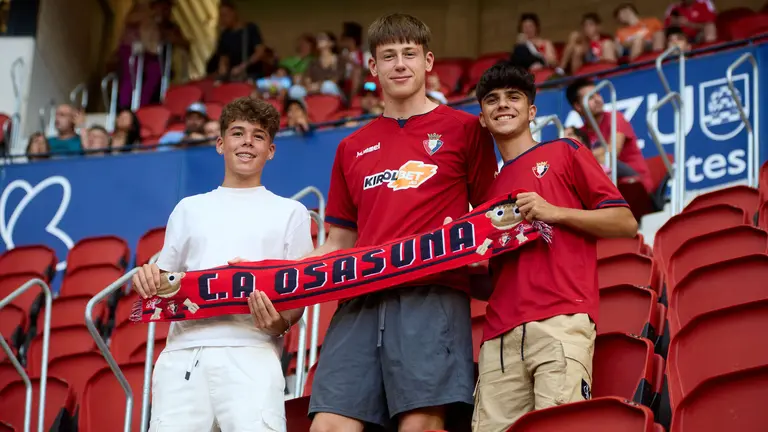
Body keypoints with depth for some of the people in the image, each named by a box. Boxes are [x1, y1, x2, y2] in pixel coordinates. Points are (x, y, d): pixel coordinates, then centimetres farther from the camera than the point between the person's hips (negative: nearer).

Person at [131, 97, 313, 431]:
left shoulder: (290, 212, 17)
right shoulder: (189, 209, 24)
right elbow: (163, 283, 24)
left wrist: (282, 322, -11)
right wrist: (148, 279, 1)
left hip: (251, 351, -2)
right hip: (183, 352, 3)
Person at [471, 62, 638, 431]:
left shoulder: (565, 152, 13)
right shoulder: (490, 189, 27)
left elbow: (626, 223, 5)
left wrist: (554, 212, -5)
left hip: (560, 321, -5)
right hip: (500, 334, 5)